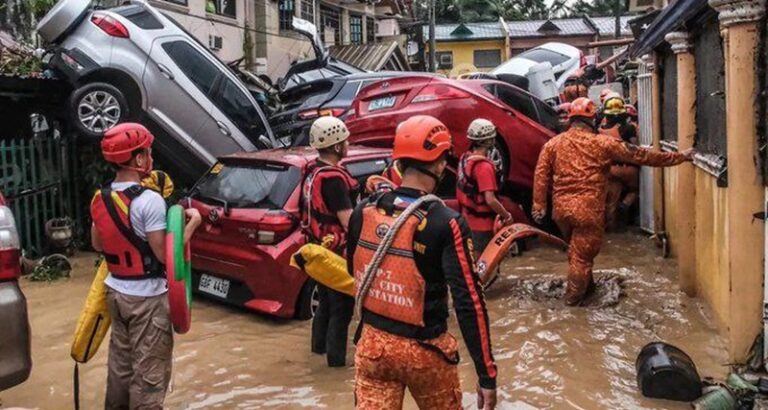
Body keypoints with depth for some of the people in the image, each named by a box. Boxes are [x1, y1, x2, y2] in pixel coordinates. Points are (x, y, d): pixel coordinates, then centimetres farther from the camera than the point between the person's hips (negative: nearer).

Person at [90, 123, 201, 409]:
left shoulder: (100, 199, 3)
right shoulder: (149, 200, -22)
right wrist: (192, 223, -11)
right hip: (147, 297, -8)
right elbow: (164, 254, -21)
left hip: (115, 291, 8)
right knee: (149, 369, 3)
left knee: (120, 360, 21)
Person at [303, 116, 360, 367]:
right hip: (336, 251, -10)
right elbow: (348, 221, -25)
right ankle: (337, 356, 9)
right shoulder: (332, 178, -24)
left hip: (320, 247, 10)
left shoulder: (313, 173, 7)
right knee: (342, 304, 2)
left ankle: (320, 344, 36)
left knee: (327, 299, 23)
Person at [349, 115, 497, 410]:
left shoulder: (363, 212, -5)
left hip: (372, 344, 4)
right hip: (423, 351, -3)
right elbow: (469, 302, -21)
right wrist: (487, 375, -16)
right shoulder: (446, 223, -19)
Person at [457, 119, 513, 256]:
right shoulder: (484, 166, -23)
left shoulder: (465, 158, 3)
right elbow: (490, 200, -28)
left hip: (468, 221, 8)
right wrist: (507, 215, -13)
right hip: (481, 225, -8)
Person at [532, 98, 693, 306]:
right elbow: (640, 155, -1)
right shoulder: (602, 143, -4)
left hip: (561, 209, 5)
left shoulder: (553, 143, 5)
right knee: (582, 254, 8)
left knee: (576, 249, 24)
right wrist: (680, 156, 6)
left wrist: (539, 205, 5)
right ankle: (574, 297, 18)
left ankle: (586, 285, 39)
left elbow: (541, 175, 1)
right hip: (588, 210, -4)